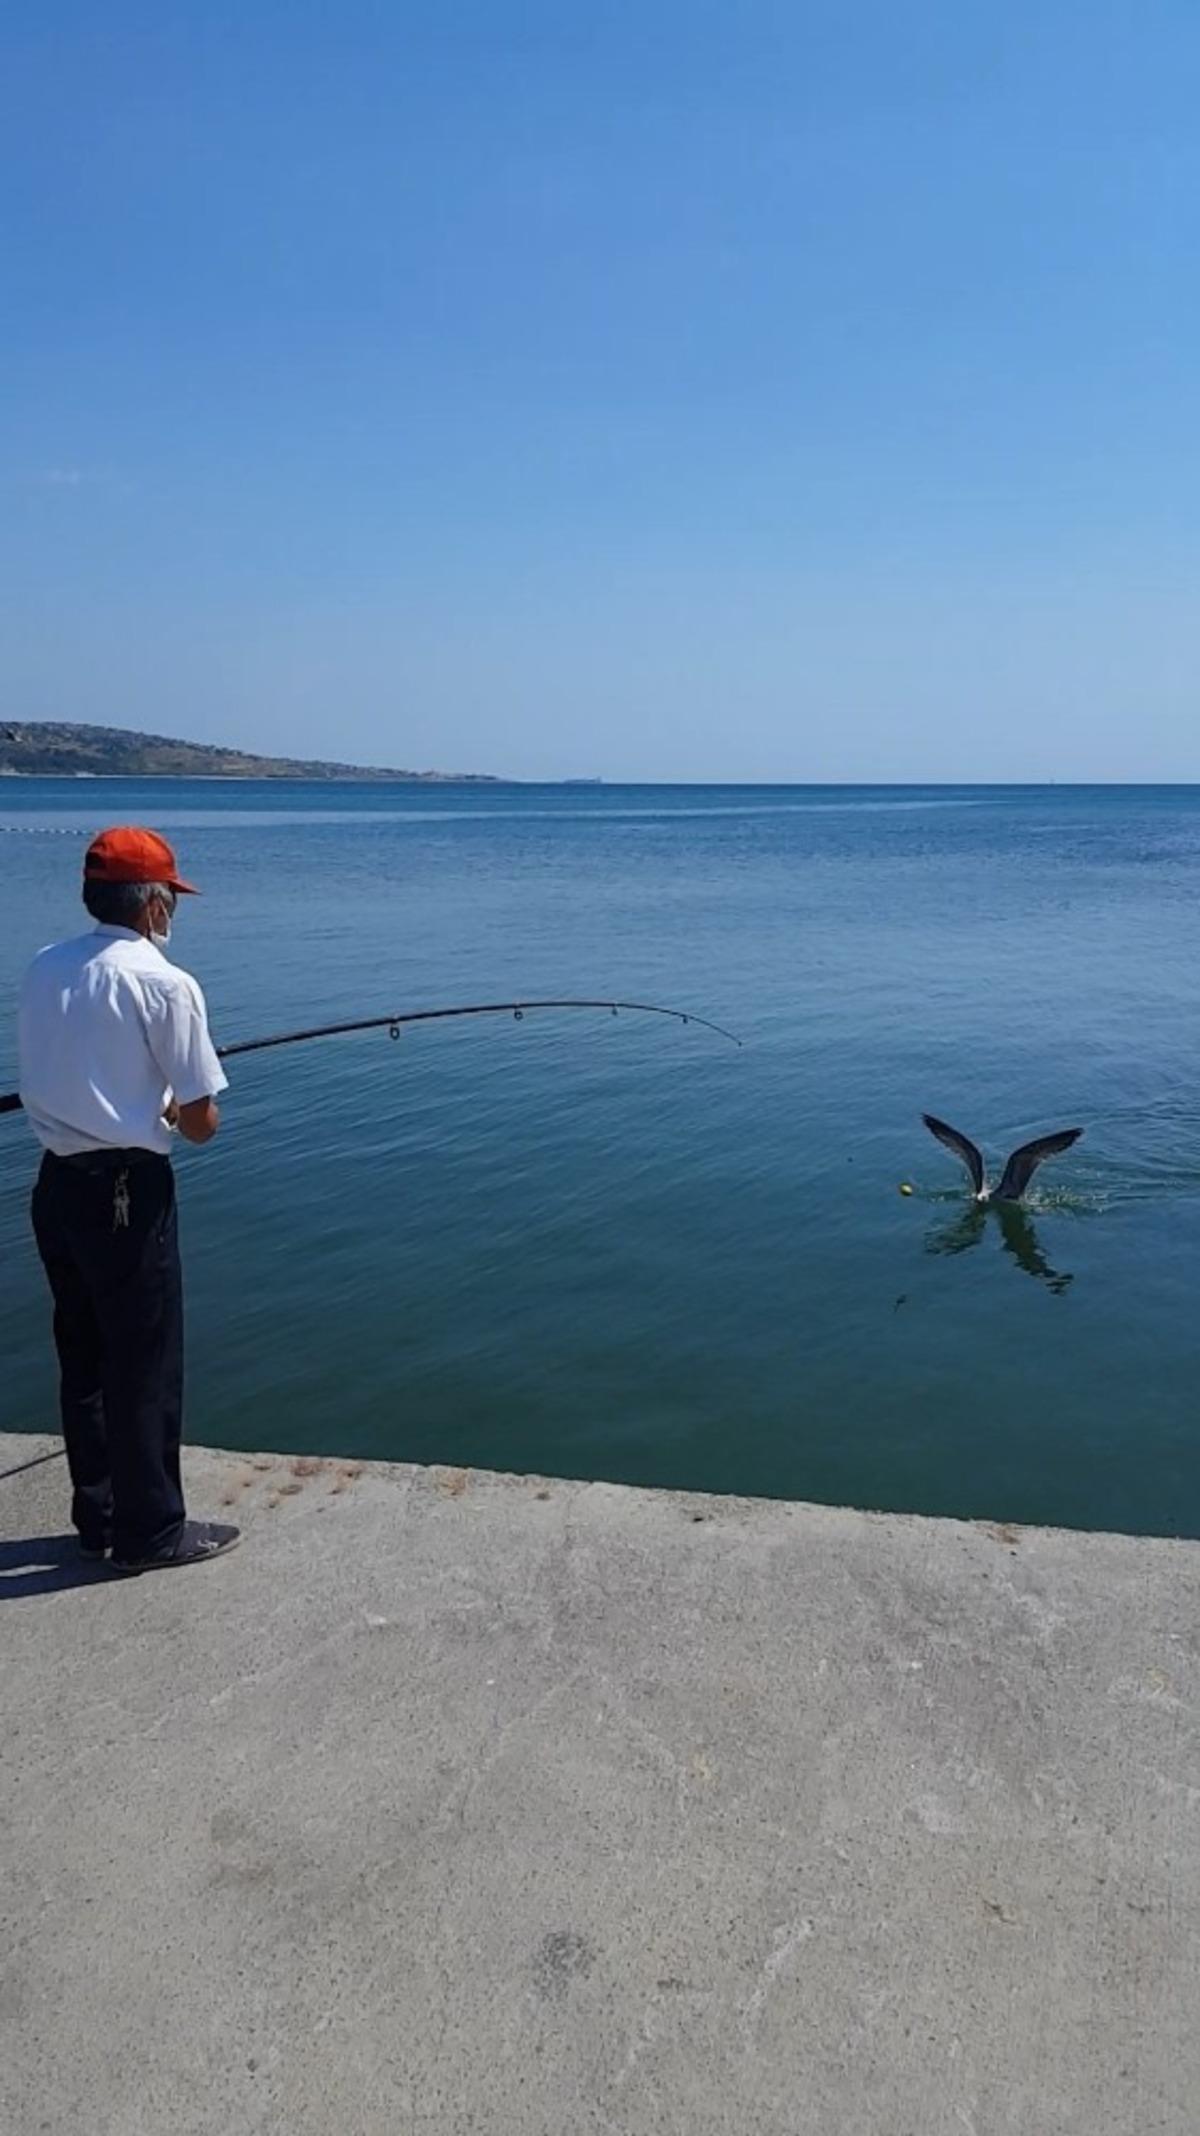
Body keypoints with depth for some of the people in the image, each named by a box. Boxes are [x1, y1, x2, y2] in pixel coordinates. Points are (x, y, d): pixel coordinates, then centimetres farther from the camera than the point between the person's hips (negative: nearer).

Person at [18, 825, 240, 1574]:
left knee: (83, 1357, 17)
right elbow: (201, 1123, -13)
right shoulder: (164, 983, -15)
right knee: (145, 1366, 5)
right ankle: (151, 1532, 16)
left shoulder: (43, 970, 6)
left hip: (58, 1183, 7)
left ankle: (98, 1515, 30)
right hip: (126, 1190, -7)